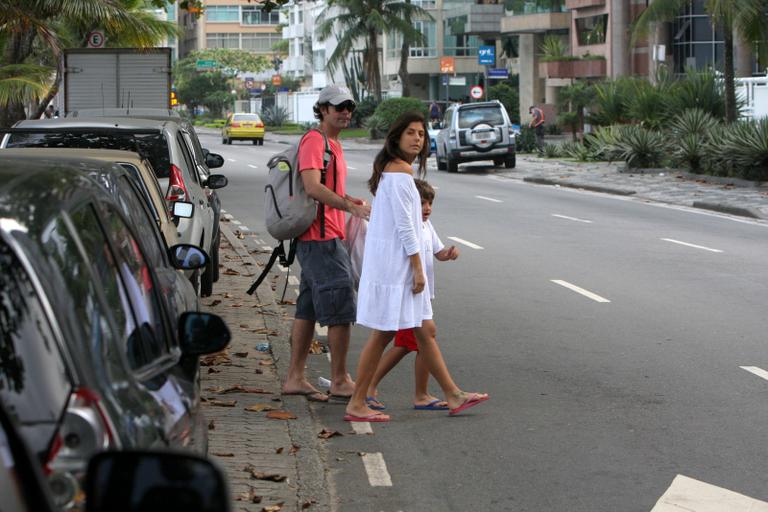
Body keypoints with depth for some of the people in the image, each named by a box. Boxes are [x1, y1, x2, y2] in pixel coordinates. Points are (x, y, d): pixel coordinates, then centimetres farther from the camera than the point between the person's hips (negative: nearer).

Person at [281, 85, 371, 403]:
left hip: (321, 239, 10)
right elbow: (313, 187, -25)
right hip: (321, 238, -10)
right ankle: (340, 381, -2)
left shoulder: (334, 144, 20)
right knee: (340, 309, -8)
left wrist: (353, 201, 16)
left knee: (309, 309, 11)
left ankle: (295, 378, 15)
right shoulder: (314, 141, -12)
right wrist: (351, 206, -29)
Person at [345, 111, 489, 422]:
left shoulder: (390, 170, 17)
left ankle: (453, 396, 17)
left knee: (426, 332, 12)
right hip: (394, 265, -10)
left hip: (397, 265, 10)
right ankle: (356, 405, 2)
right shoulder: (400, 170, -14)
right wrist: (418, 268, -16)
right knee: (383, 334, -4)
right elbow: (404, 225, -18)